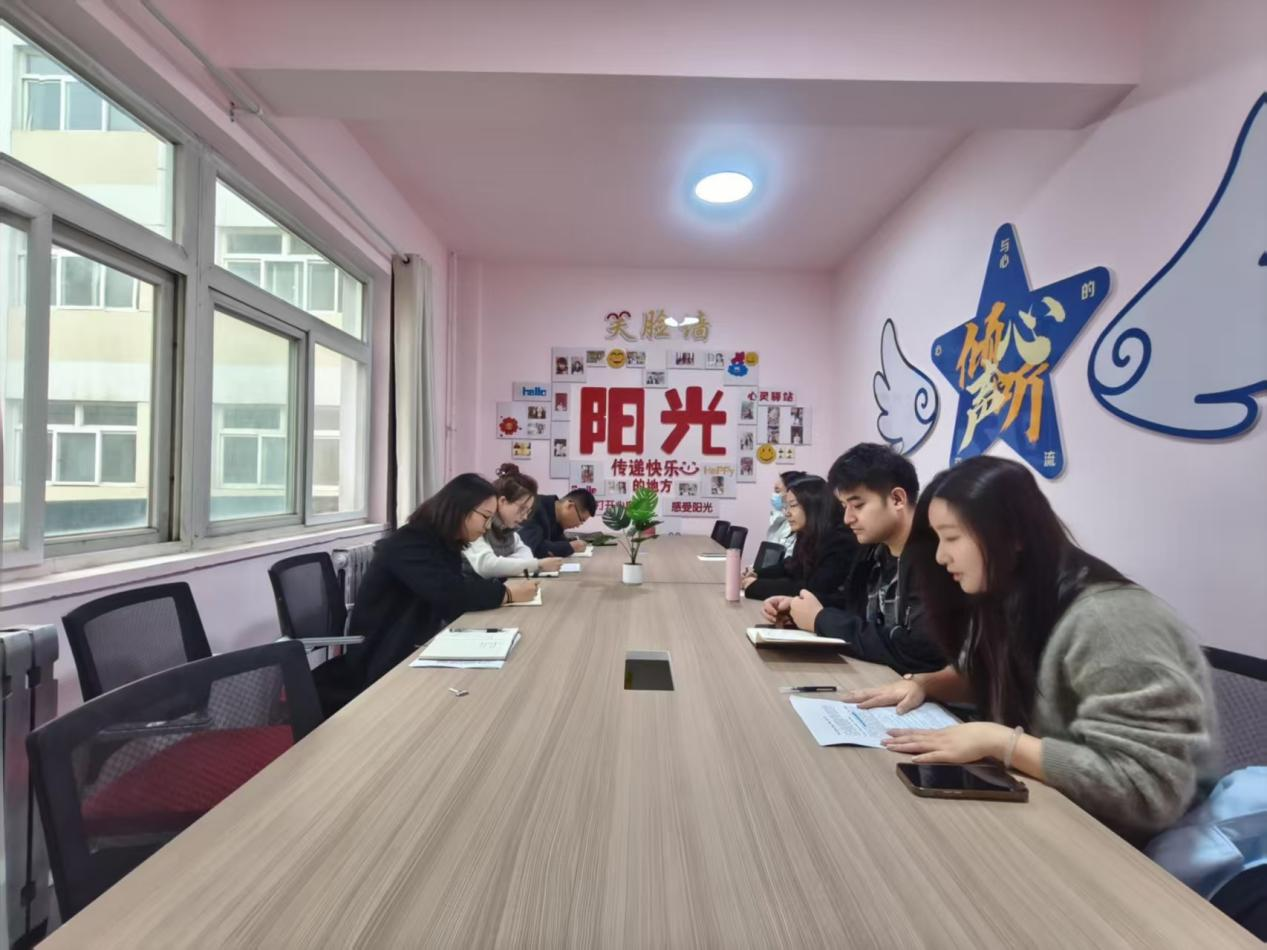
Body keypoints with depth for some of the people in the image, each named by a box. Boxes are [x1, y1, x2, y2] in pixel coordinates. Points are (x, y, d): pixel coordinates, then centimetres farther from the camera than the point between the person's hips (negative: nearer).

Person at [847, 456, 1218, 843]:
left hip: (1119, 837, -6)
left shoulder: (1108, 623, -28)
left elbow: (1150, 790, -30)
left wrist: (998, 741, -31)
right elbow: (984, 675, 13)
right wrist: (922, 685, -5)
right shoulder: (1010, 602, -3)